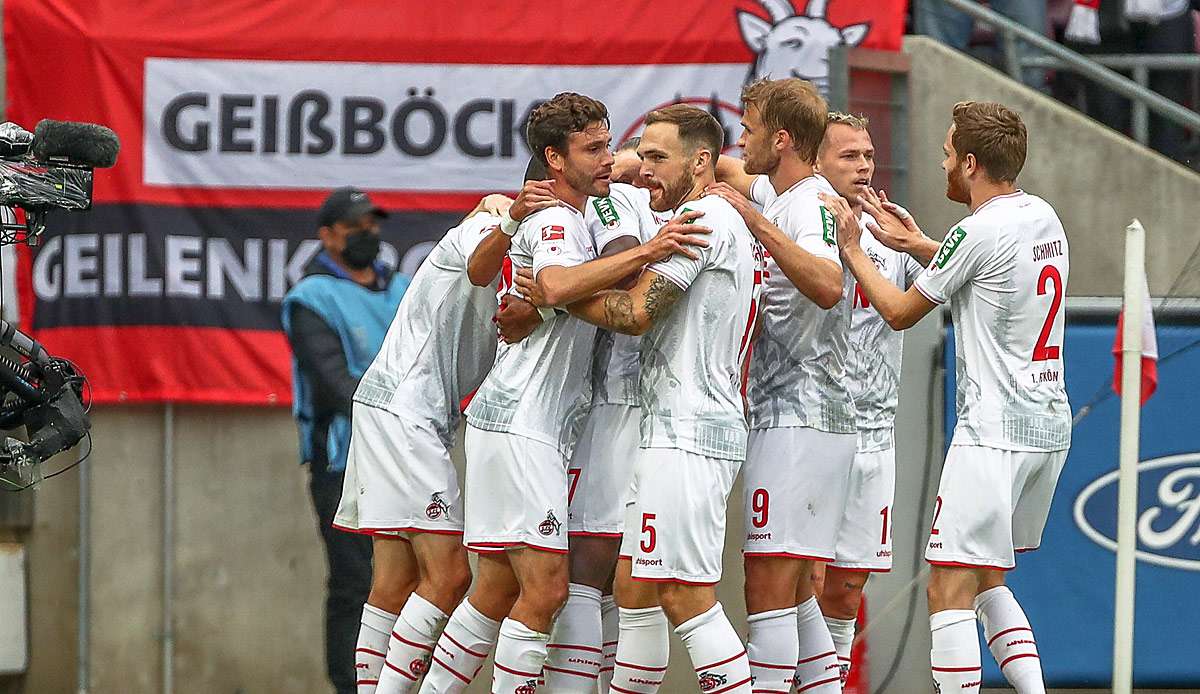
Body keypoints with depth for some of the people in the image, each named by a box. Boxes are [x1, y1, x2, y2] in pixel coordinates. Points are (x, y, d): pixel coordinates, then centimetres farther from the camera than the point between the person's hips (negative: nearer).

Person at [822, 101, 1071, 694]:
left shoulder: (979, 232, -14)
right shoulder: (1043, 217, 10)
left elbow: (900, 311, -2)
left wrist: (853, 249, 10)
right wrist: (918, 244, 31)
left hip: (993, 432, -9)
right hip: (1050, 427, 9)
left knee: (950, 589, -8)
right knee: (987, 580, 19)